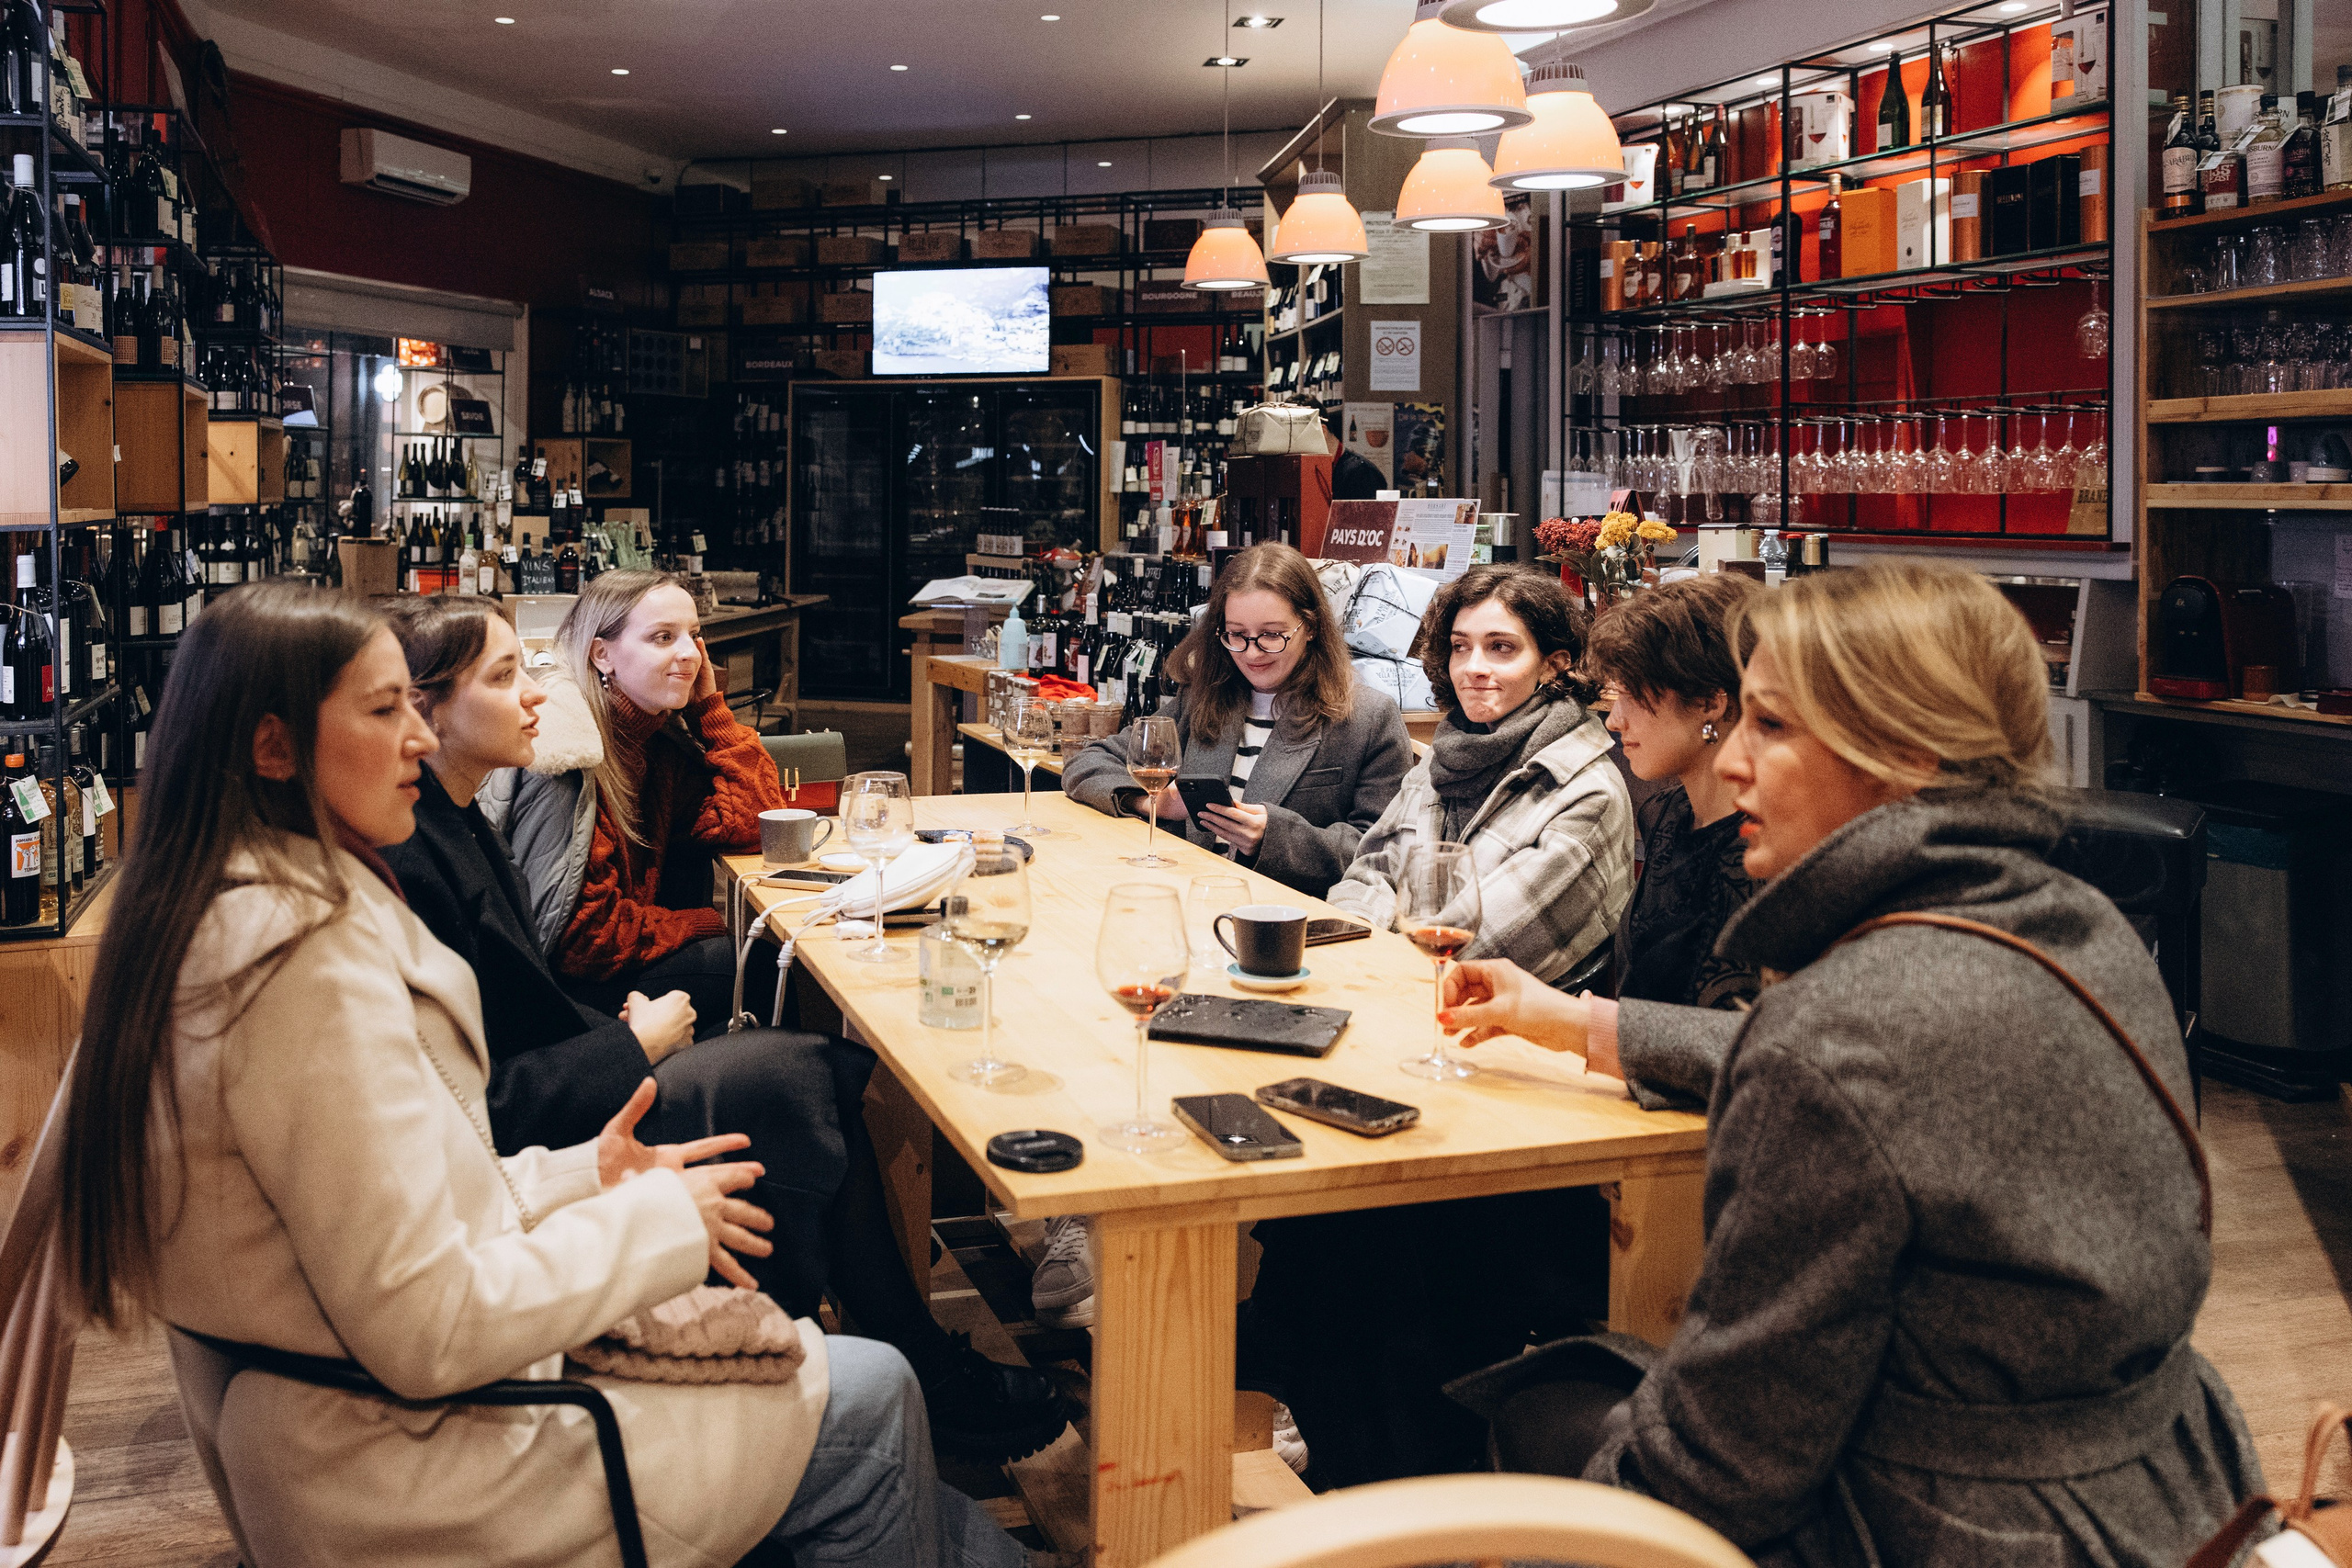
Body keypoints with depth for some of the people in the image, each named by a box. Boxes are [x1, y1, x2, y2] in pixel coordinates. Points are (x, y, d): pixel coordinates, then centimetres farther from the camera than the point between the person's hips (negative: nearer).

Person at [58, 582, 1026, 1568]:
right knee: (866, 1399, 3)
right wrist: (655, 1219, -14)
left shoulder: (222, 921, 6)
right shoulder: (312, 958, -26)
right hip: (395, 1487, -10)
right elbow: (423, 1332, -26)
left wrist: (578, 1179, 6)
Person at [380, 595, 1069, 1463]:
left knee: (823, 1072, -3)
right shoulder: (404, 862, -21)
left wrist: (622, 1028, 0)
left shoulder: (459, 824, 11)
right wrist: (633, 1047, -14)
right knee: (778, 1081, -15)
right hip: (508, 1169, -10)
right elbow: (474, 1102, -23)